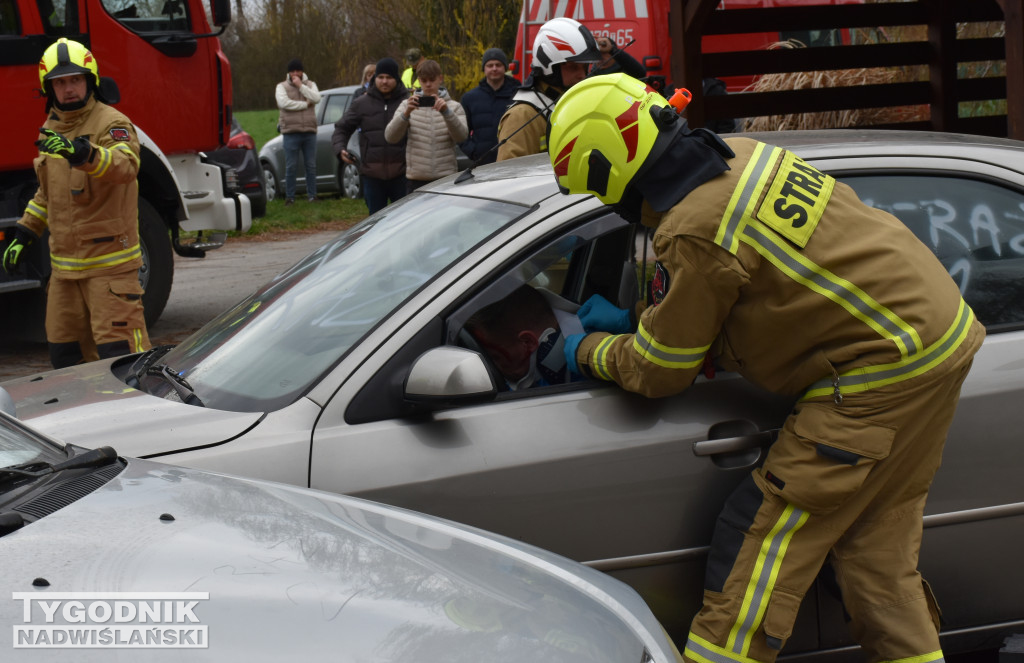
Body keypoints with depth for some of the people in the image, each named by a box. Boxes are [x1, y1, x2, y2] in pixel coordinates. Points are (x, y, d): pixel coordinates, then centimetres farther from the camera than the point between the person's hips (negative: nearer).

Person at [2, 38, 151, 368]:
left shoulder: (112, 124, -11)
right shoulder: (50, 129, 14)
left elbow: (125, 165, -34)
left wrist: (85, 154, -52)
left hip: (109, 262, -8)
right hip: (64, 263, 8)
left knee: (119, 351, -11)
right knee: (64, 351, 12)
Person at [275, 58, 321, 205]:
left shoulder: (310, 85, 11)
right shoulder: (282, 86, 4)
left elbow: (316, 98, -9)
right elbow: (283, 102, -14)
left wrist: (300, 86, -11)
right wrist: (305, 104, -10)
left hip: (309, 132, 2)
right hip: (291, 132, -2)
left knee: (311, 166, 6)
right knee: (291, 167, 0)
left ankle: (312, 195, 14)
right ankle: (290, 196, 6)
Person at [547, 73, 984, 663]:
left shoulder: (693, 233, -20)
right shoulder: (740, 156, 7)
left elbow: (659, 373, -6)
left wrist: (587, 350, 12)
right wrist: (633, 322, 24)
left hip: (883, 370, -10)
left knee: (761, 543, -3)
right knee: (877, 552, 16)